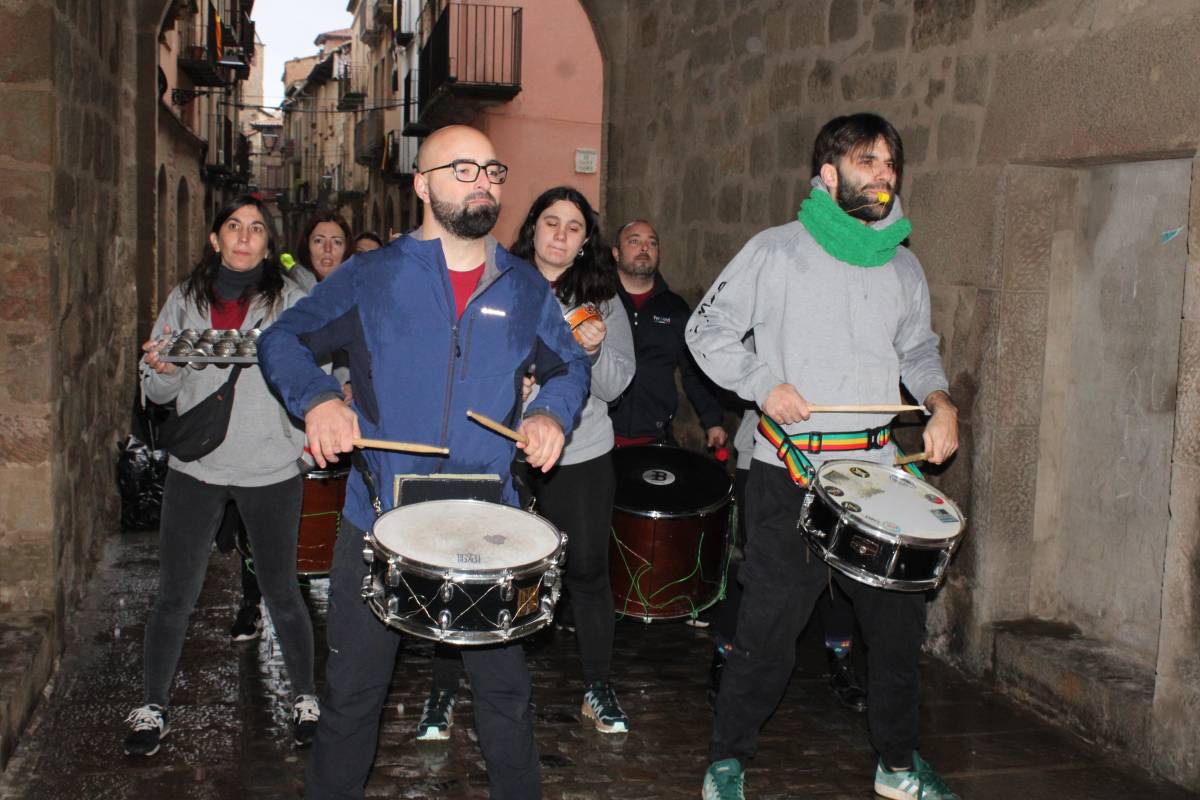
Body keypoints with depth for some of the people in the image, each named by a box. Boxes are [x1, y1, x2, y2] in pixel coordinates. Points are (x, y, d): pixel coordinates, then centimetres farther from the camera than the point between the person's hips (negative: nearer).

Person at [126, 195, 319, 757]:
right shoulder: (185, 299, 7)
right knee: (174, 594, 6)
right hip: (195, 465, 2)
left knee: (281, 592, 8)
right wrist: (163, 370, -12)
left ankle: (305, 699, 27)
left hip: (270, 468, -2)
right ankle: (153, 707, 24)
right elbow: (157, 392, 9)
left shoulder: (290, 300, -1)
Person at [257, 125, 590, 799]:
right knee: (353, 692, 11)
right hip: (379, 522, -1)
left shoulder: (525, 289, 6)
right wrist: (318, 397, -17)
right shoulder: (372, 277, -1)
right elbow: (283, 340, 3)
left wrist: (553, 414, -4)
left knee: (505, 688, 13)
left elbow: (572, 365, 17)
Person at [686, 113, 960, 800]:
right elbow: (709, 331, 1)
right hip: (791, 471, -5)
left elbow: (918, 350, 23)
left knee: (900, 619, 11)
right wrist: (764, 384, -13)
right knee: (769, 627, -2)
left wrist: (941, 404, 4)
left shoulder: (903, 265, 11)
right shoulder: (776, 252, -3)